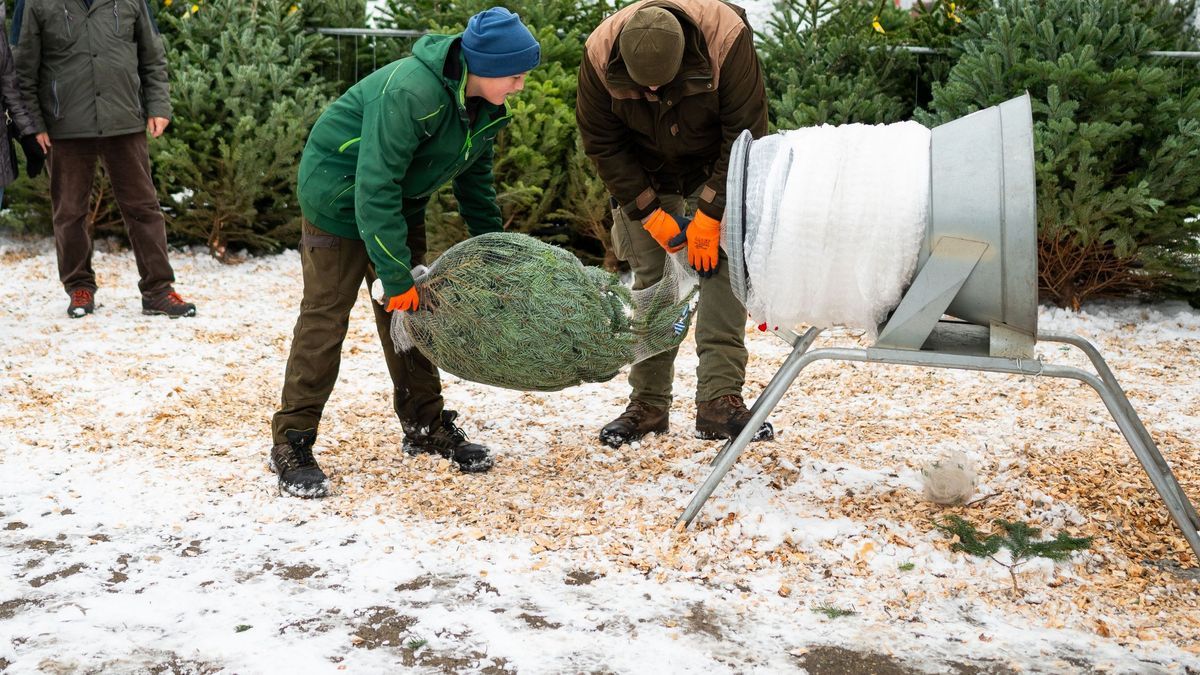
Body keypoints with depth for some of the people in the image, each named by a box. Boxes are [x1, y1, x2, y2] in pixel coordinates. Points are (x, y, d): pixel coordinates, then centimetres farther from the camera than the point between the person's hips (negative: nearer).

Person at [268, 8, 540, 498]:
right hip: (340, 194, -8)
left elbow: (475, 178, 11)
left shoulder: (485, 105, -6)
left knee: (410, 310, 10)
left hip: (401, 201, 8)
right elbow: (375, 188, -35)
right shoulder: (409, 93, -35)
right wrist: (396, 277, -32)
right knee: (326, 315, -7)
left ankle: (425, 424, 22)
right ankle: (291, 443, 1)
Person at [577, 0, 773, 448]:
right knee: (649, 280, -2)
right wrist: (650, 213, -18)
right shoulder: (600, 54, -27)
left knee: (721, 267, -16)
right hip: (643, 178, 2)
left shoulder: (727, 38, -33)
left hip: (717, 170, -1)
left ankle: (719, 400, -17)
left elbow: (745, 135, -25)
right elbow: (601, 144, -14)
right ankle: (648, 404, 5)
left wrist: (710, 214, -26)